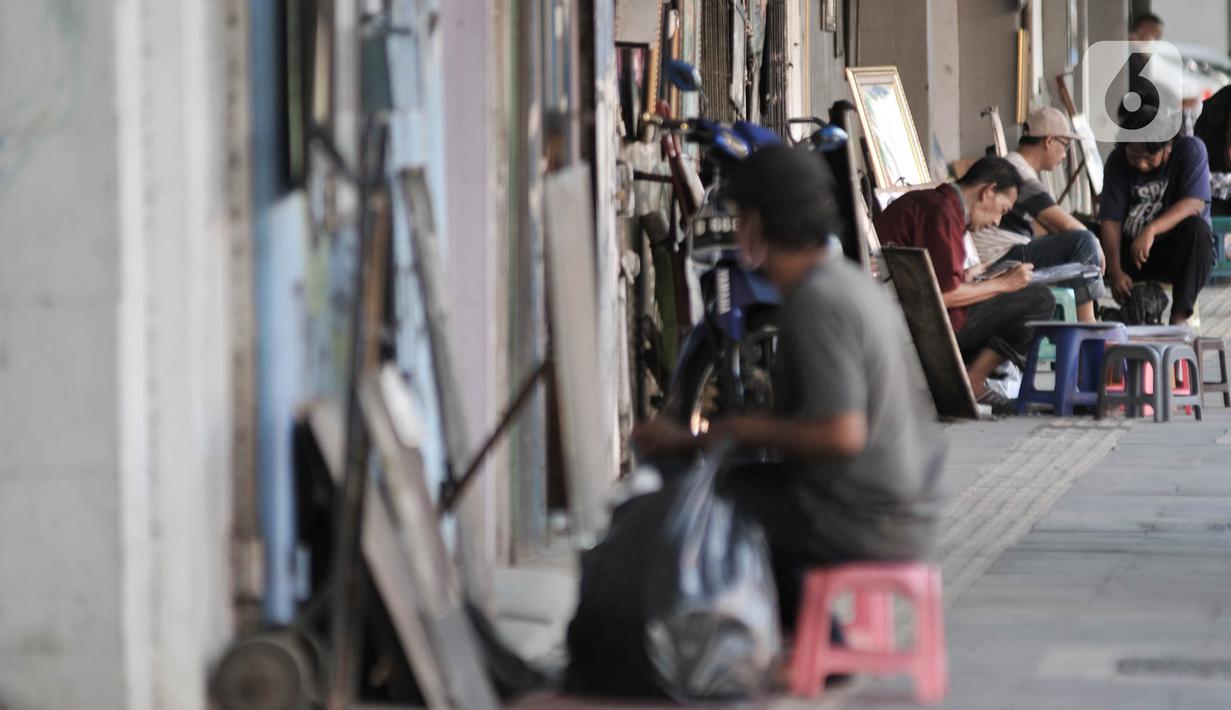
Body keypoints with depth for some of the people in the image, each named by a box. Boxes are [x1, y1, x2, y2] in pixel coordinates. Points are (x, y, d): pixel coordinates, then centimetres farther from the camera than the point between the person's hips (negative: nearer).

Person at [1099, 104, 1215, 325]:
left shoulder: (1191, 150, -12)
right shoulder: (1117, 161, -4)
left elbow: (1195, 204, -25)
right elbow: (1111, 220, -10)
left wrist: (1151, 229, -39)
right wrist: (1115, 271, -25)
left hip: (1180, 249, -3)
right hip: (1132, 249, 3)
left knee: (1196, 227, -36)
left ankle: (1180, 317, -34)